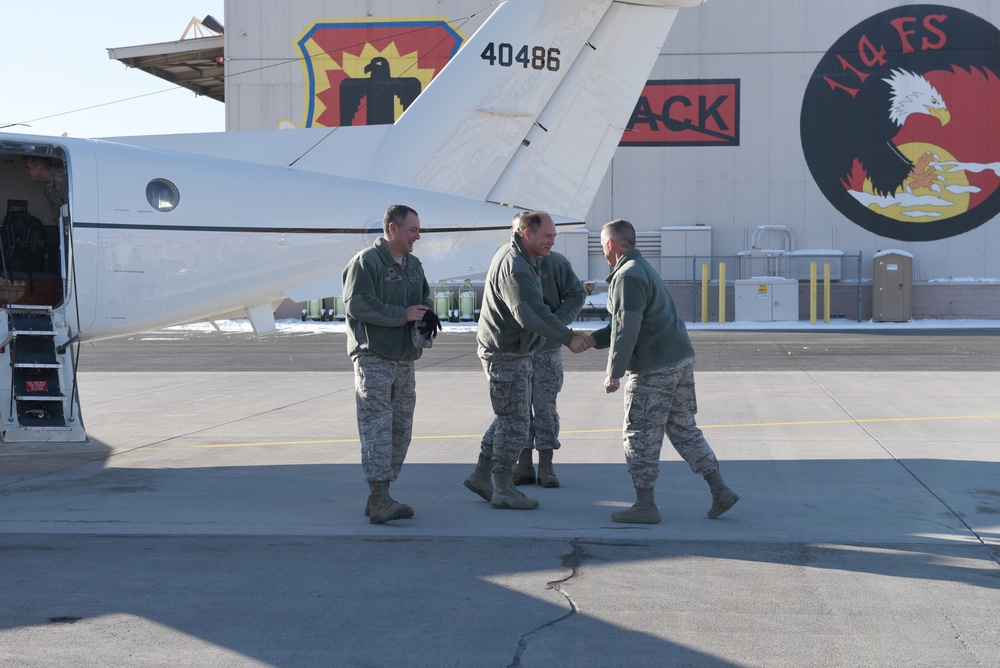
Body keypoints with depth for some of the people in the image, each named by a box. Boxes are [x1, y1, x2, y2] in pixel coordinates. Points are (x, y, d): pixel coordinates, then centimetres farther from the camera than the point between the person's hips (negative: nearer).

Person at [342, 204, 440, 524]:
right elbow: (356, 305, -18)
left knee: (401, 429, 10)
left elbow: (425, 295, 27)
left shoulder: (414, 265, 16)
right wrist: (403, 315, -17)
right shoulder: (365, 262, -10)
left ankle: (378, 497, 18)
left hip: (405, 359, 9)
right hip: (374, 357, -9)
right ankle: (379, 499, -14)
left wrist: (428, 314, 2)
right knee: (377, 428, -12)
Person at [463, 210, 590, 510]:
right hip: (505, 354, -10)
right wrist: (568, 337, -31)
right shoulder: (514, 266, -23)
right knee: (514, 422, -3)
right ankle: (503, 491, 6)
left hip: (516, 353, 10)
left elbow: (533, 307, 24)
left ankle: (480, 476, 23)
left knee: (514, 418, 16)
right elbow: (531, 314, -34)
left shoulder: (521, 260, 10)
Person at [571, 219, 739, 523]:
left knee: (640, 435, 0)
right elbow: (621, 325, 23)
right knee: (683, 428, 14)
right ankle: (720, 491, 13)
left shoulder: (628, 277, -13)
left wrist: (614, 372, -17)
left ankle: (645, 504, 6)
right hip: (681, 361, 10)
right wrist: (591, 341, 17)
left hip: (653, 369, -10)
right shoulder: (644, 269, 20)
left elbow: (626, 329, -20)